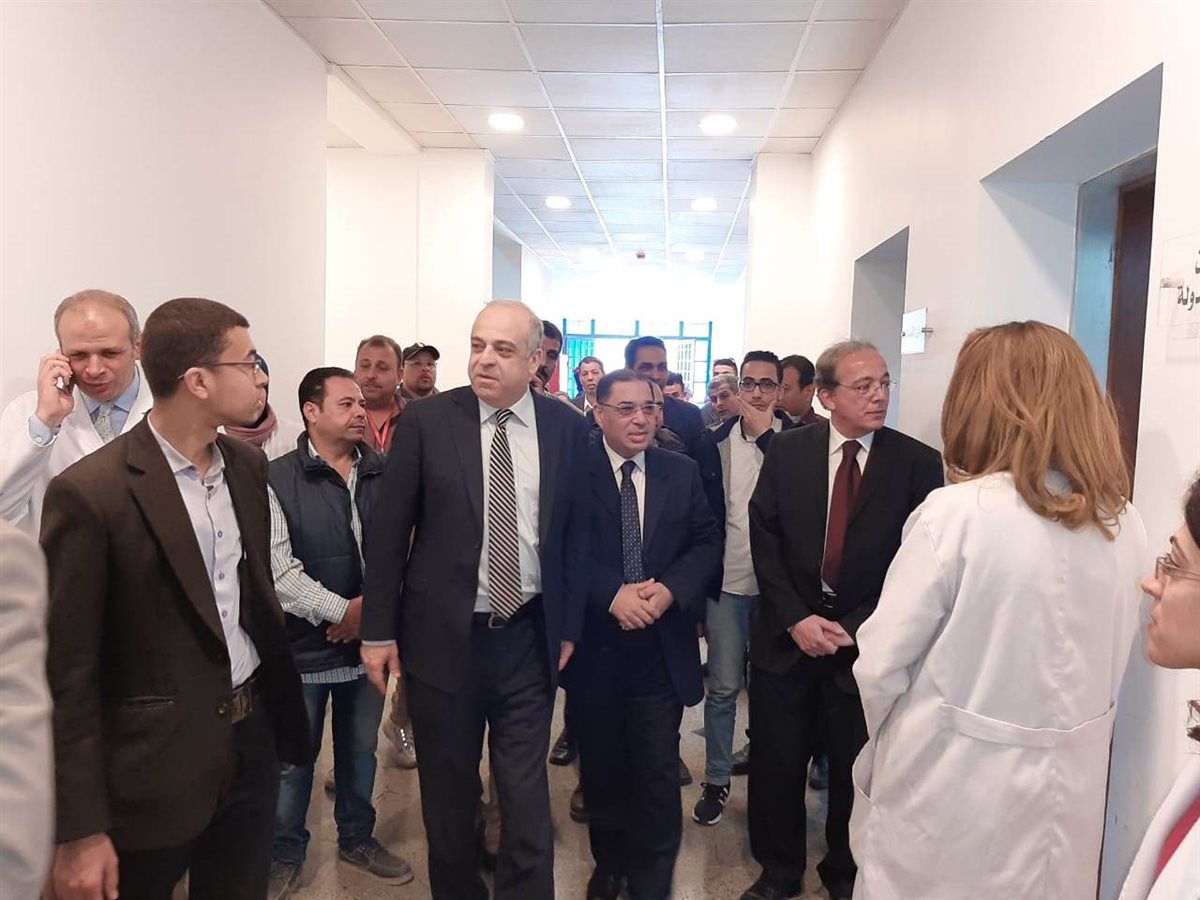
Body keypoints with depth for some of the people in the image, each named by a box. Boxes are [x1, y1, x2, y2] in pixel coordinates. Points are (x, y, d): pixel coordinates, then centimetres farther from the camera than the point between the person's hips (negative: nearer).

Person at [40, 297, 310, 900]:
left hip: (252, 740, 6)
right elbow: (68, 674, -14)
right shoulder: (89, 492, -17)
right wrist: (80, 832, -12)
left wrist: (278, 713, 10)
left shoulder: (248, 466, 3)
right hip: (157, 765, -5)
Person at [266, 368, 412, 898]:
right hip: (304, 645, -3)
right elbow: (278, 569, -16)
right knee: (294, 757, 12)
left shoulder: (383, 475, 0)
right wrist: (341, 611, -17)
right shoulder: (280, 480, -11)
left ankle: (357, 838, 39)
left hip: (367, 638, 4)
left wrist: (371, 606, -11)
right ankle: (285, 853, 33)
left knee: (361, 749, 19)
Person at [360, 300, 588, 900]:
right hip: (444, 636, 0)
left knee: (527, 798, 7)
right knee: (447, 793, 17)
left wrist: (573, 623, 5)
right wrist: (378, 629, -3)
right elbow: (388, 531, -2)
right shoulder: (427, 421, -6)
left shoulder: (570, 428, -2)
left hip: (529, 637, 0)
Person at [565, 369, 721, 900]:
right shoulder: (575, 471, -6)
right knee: (602, 768, 18)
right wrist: (613, 595, -20)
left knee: (657, 773, 5)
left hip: (662, 649, 1)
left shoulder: (682, 472, 4)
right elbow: (564, 552, -9)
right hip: (596, 647, -1)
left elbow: (707, 542, 2)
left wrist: (670, 588, -14)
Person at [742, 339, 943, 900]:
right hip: (787, 631, 1)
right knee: (777, 760, 11)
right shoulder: (787, 450, -2)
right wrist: (795, 618, -11)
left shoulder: (917, 463, -6)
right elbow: (764, 538, -2)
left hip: (864, 637, -1)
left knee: (855, 766, 14)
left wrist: (856, 627, -11)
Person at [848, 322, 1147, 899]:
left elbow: (881, 664, -15)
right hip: (1069, 789, 5)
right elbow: (1110, 660, 9)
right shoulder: (1126, 525, -3)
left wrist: (887, 744, 5)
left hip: (949, 788, -5)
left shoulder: (955, 514, -21)